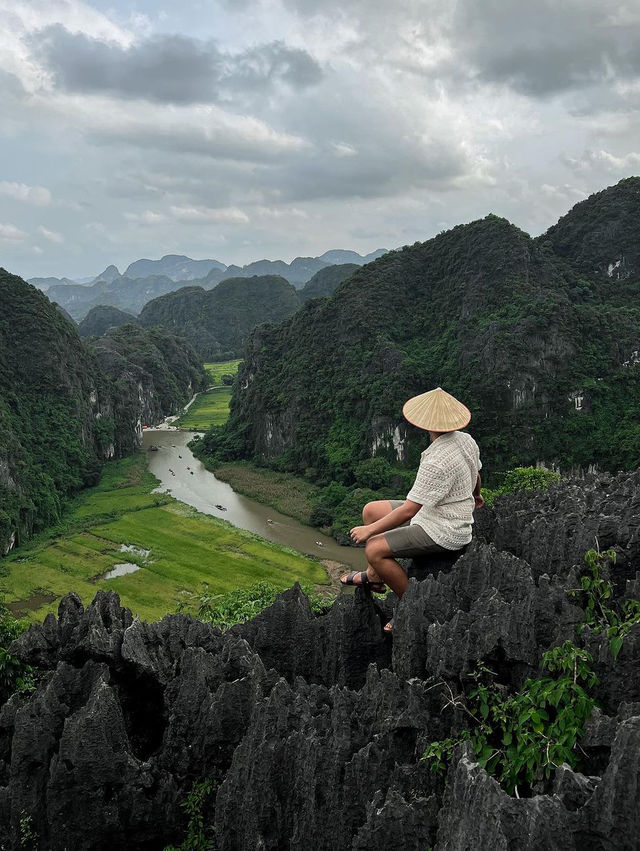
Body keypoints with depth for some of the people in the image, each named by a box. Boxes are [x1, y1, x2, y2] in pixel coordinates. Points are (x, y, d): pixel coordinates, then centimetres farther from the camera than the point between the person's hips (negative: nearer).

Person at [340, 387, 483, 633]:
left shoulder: (436, 463, -32)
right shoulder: (466, 440, -4)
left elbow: (408, 511, -28)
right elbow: (476, 476, 17)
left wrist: (370, 530, -15)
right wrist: (475, 496, 40)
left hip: (443, 532, -10)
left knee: (374, 549, -17)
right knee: (371, 510, 11)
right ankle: (374, 576, 27)